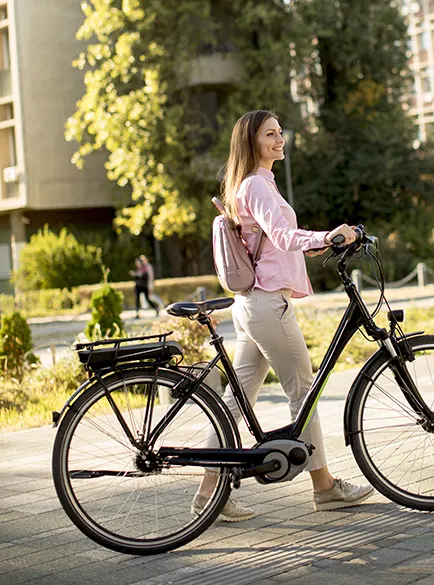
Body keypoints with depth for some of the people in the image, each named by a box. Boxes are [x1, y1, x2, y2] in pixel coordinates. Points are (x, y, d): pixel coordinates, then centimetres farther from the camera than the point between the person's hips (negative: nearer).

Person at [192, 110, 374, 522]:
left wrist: (315, 244, 33)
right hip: (268, 303, -10)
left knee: (238, 398, 8)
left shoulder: (254, 184, 21)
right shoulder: (256, 185, -12)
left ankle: (208, 492, 10)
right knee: (303, 391, 0)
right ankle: (324, 487, 10)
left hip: (252, 303, 10)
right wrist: (325, 236, -44)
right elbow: (281, 234, -29)